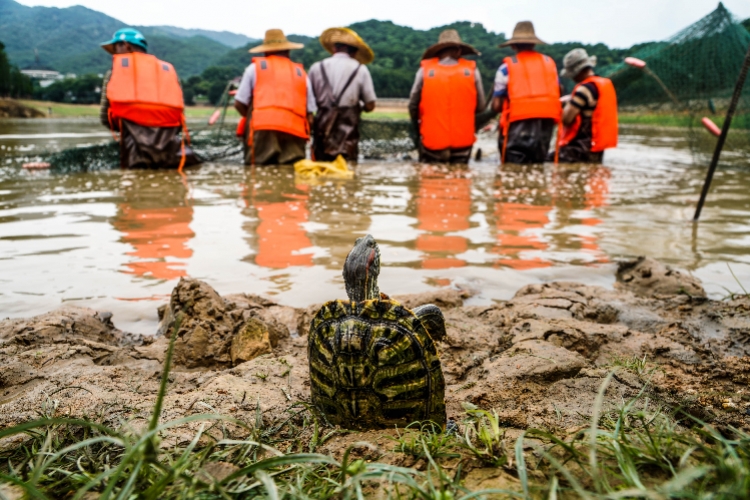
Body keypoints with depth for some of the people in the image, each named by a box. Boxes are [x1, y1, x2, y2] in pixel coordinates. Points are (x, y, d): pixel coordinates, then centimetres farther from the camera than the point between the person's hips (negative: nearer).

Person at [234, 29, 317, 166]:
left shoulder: (255, 67, 15)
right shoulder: (301, 73, 21)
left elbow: (239, 104, 11)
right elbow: (310, 114, 13)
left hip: (262, 130, -2)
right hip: (294, 133, 2)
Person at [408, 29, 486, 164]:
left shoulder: (425, 70, -5)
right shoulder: (472, 70, -2)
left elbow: (413, 105, -1)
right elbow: (480, 106, 3)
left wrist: (417, 127, 17)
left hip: (431, 144, -1)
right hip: (463, 144, 1)